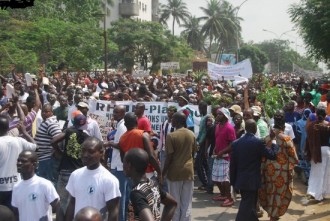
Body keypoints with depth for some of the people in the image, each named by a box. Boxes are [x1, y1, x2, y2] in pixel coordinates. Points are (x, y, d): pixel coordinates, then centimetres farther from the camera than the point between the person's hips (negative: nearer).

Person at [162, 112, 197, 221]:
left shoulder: (171, 136, -13)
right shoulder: (192, 134, 2)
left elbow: (169, 158, -13)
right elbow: (193, 152, 11)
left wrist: (163, 173, -4)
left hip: (175, 172, -4)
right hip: (188, 171, 4)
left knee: (175, 202, 8)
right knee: (187, 203, 9)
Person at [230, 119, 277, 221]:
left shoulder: (236, 143, 0)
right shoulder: (259, 142, -14)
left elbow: (233, 164, 3)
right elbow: (272, 155, -9)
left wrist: (233, 181, 11)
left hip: (240, 180, 5)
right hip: (252, 181, -5)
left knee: (248, 205, 22)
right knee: (246, 209, -1)